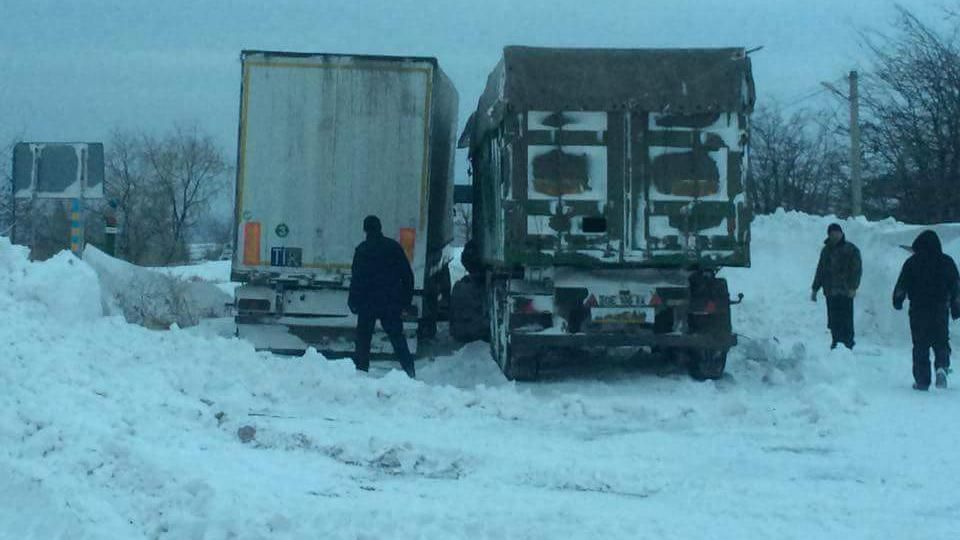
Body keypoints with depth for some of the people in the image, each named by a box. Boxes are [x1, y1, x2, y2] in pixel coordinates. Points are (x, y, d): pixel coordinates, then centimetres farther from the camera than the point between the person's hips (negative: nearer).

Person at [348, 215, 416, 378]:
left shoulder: (362, 250, -6)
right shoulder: (394, 247, 4)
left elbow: (356, 278, -8)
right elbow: (407, 275, 6)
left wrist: (353, 302, -1)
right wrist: (407, 299, 12)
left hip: (368, 303, -3)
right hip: (392, 303, 3)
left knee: (363, 337, 8)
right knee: (397, 335, 7)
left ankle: (361, 370, 6)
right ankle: (409, 369, -2)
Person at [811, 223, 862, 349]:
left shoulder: (851, 249, 1)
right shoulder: (826, 250, 17)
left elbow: (857, 269, -6)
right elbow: (820, 271, 23)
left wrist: (853, 287, -17)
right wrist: (815, 289, 19)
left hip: (845, 292, -5)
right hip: (830, 292, 5)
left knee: (846, 319, -8)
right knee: (833, 320, 4)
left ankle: (848, 343, -5)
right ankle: (836, 342, 11)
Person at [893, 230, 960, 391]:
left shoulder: (912, 262, -3)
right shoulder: (947, 262, 2)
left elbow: (901, 285, 0)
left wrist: (898, 301, 17)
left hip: (918, 310, -1)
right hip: (940, 311, 1)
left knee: (920, 346, 5)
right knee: (942, 342, 11)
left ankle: (922, 381, 4)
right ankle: (942, 367, -17)